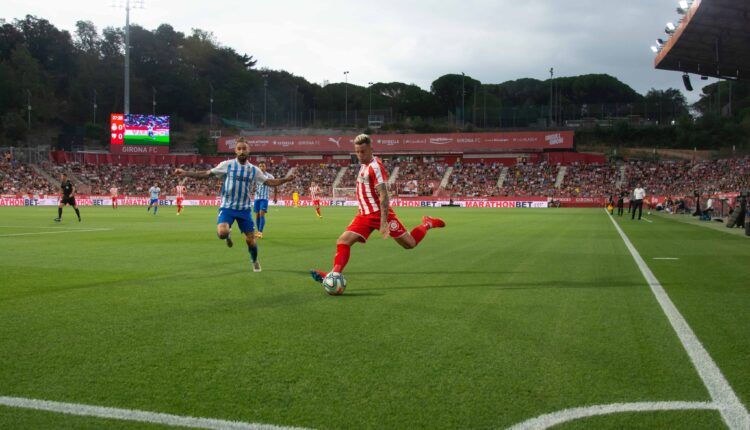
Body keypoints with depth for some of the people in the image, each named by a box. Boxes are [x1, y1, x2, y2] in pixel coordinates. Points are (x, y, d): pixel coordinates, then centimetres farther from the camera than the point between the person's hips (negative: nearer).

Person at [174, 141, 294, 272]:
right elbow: (206, 173, -1)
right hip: (227, 207, -2)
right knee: (222, 233, -27)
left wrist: (286, 179, -6)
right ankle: (228, 234, 13)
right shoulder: (227, 165, -4)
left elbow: (269, 182, 7)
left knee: (250, 239, 3)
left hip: (245, 209, 2)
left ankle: (255, 261, 33)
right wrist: (185, 173, -7)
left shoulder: (254, 170, 3)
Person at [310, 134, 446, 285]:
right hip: (364, 215, 8)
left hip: (379, 214, -7)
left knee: (410, 244, 3)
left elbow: (383, 195, -22)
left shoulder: (375, 166, -16)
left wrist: (384, 221, -27)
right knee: (343, 241, -10)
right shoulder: (364, 165, 11)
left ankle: (427, 224, 27)